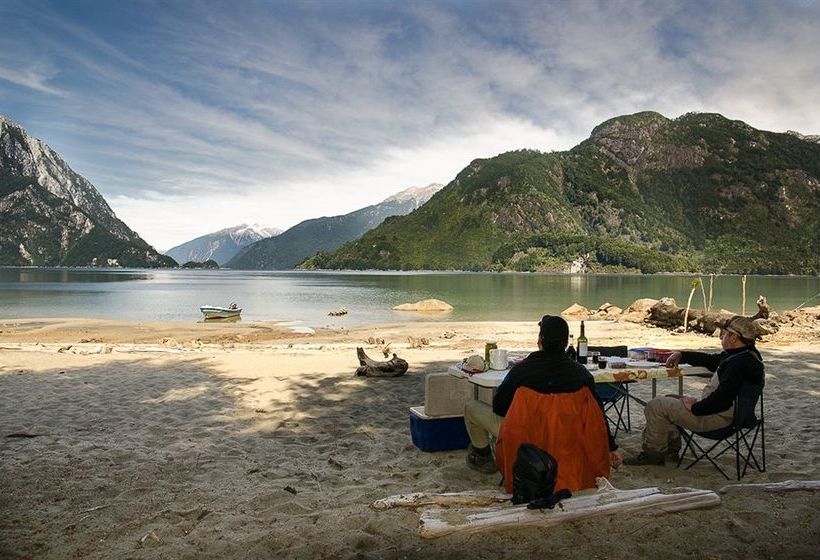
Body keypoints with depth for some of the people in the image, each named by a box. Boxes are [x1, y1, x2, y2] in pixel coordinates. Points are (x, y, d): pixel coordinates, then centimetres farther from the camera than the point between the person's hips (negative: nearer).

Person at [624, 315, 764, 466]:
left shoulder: (739, 364, -26)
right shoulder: (744, 354, 8)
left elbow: (721, 400, -31)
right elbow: (710, 360, 25)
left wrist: (695, 407, -18)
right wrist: (681, 355, 19)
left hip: (717, 417, -11)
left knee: (656, 406, -10)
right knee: (669, 399, 22)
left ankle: (653, 453, 4)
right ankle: (671, 449, 19)